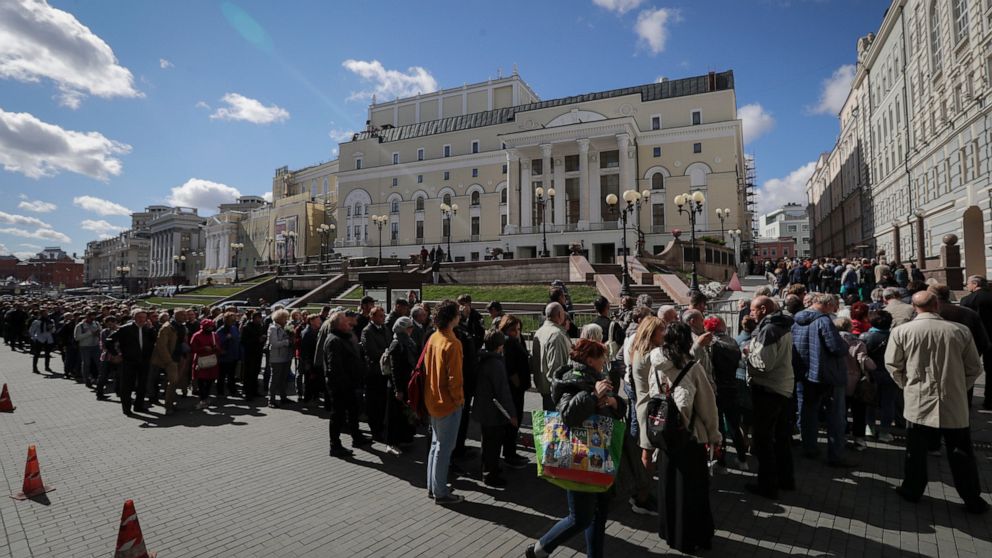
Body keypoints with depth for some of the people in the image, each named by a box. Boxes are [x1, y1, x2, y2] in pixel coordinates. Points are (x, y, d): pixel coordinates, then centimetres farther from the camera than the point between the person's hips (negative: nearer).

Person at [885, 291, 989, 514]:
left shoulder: (901, 332, -10)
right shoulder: (961, 331, -6)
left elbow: (893, 366, -2)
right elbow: (975, 368, 3)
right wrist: (959, 388, 17)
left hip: (918, 403, -1)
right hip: (955, 404, 1)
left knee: (916, 451, 13)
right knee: (962, 454, 14)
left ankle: (912, 490, 25)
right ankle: (973, 500, 26)